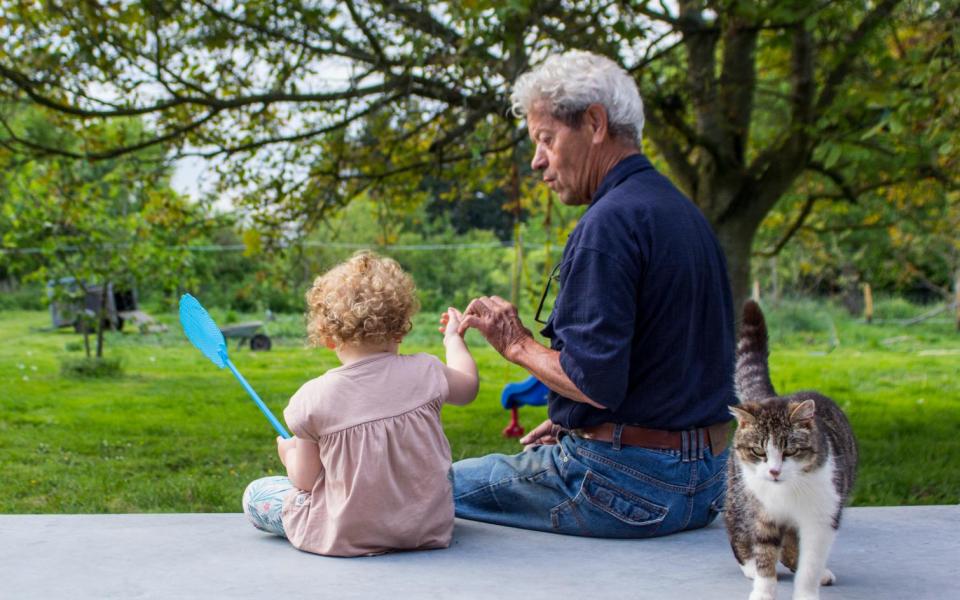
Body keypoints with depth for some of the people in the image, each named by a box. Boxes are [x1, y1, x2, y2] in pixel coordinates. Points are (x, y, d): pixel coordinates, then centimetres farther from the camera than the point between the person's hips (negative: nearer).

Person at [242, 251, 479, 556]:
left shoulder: (315, 397, -16)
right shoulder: (425, 373, -11)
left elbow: (305, 480, -7)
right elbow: (468, 386, 13)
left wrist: (289, 453, 16)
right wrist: (453, 339, 30)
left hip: (345, 538, -4)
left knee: (256, 495, 13)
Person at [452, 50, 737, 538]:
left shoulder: (610, 223, -18)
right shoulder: (682, 211, 12)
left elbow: (597, 382, -25)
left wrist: (518, 344, -7)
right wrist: (568, 426, 17)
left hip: (627, 487, -10)